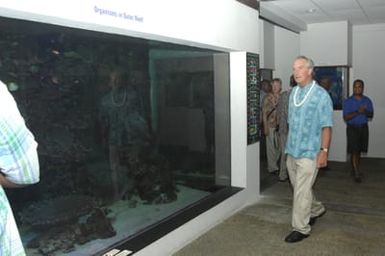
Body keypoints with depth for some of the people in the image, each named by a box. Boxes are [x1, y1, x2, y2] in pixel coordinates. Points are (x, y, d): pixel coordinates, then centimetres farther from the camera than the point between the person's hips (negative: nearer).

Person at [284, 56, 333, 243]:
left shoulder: (321, 95, -9)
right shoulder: (293, 93, 10)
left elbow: (326, 126, -10)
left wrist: (324, 151, -15)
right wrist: (289, 145, 15)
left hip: (309, 152, -7)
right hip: (292, 151, 7)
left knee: (301, 192, -4)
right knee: (299, 187, 18)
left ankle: (301, 228, 9)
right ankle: (316, 209, 42)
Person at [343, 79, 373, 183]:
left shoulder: (367, 100, 6)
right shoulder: (348, 101, -5)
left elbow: (371, 115, 6)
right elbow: (346, 117, -11)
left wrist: (365, 112, -16)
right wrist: (357, 112, -23)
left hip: (363, 128, 4)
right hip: (352, 128, -4)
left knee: (359, 151, 11)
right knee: (354, 151, -9)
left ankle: (354, 169, 26)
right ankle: (357, 173, -9)